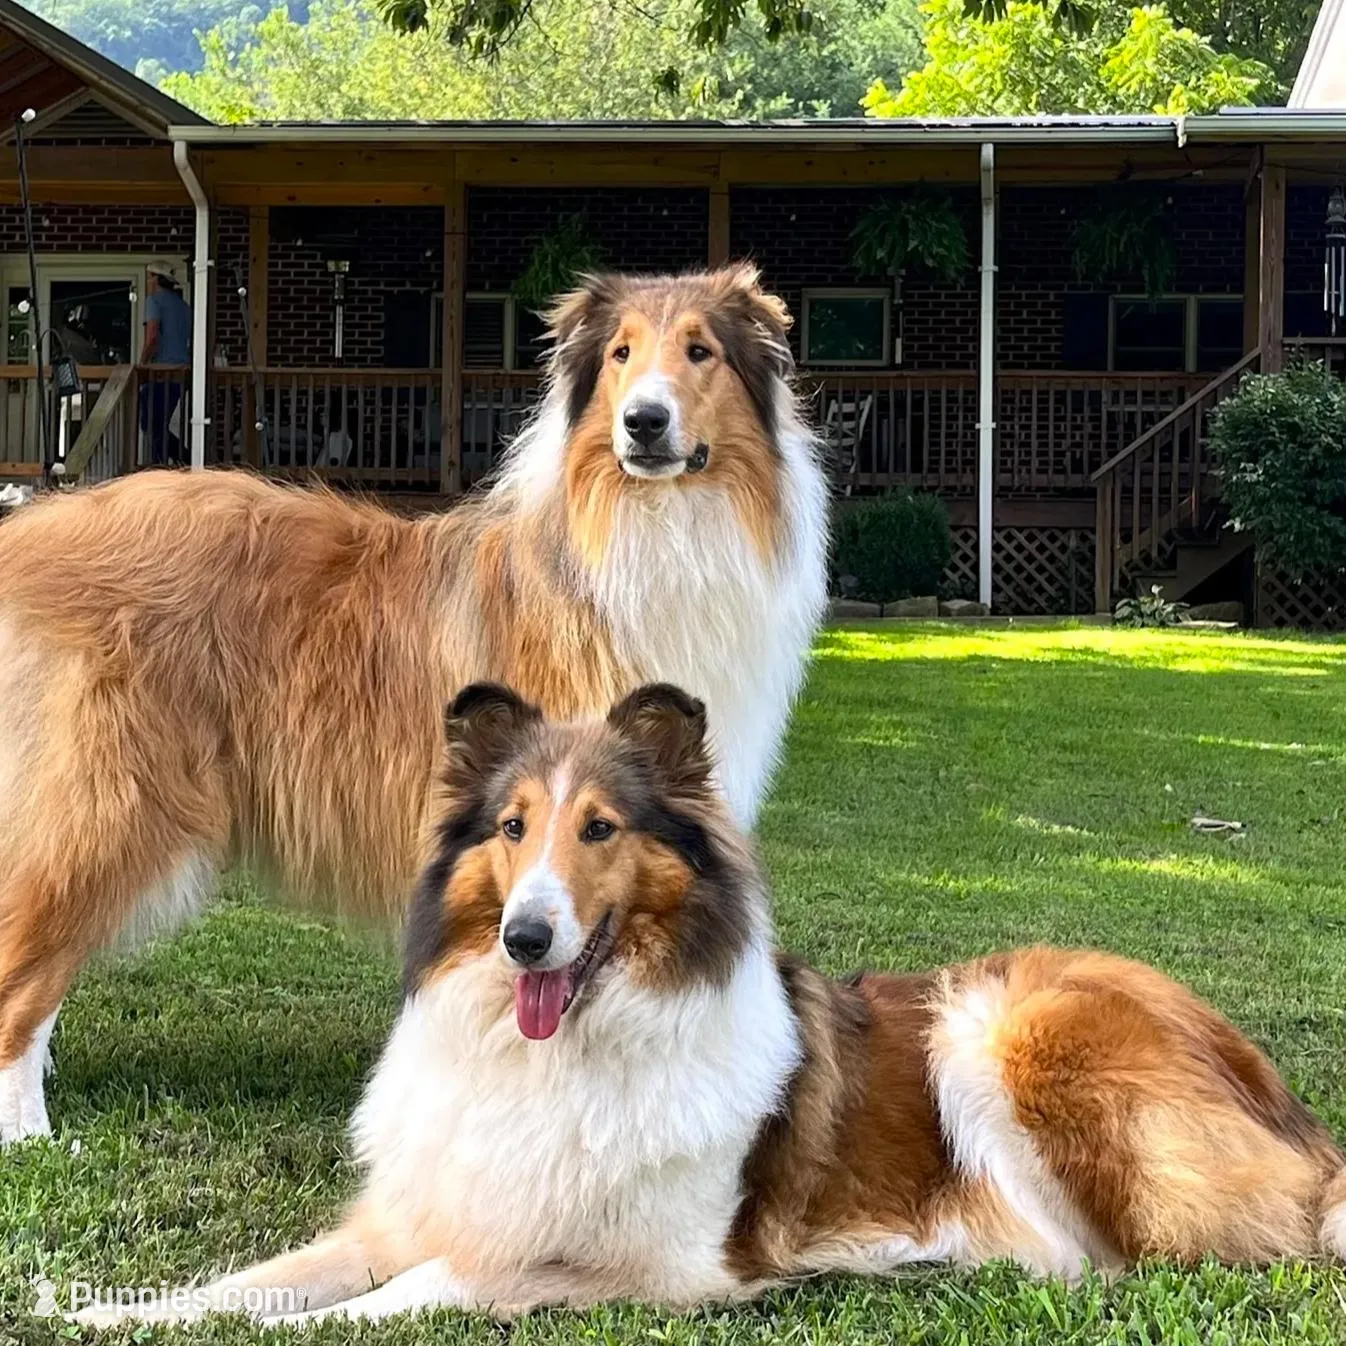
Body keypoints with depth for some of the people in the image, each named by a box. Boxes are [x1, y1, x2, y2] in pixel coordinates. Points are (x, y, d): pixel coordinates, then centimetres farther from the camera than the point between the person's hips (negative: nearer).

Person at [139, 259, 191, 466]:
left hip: (161, 372, -8)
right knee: (160, 426, 14)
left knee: (152, 426, -5)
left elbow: (152, 336, -16)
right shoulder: (182, 304, 19)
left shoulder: (155, 299, -5)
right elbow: (190, 341, 21)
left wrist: (141, 367, -7)